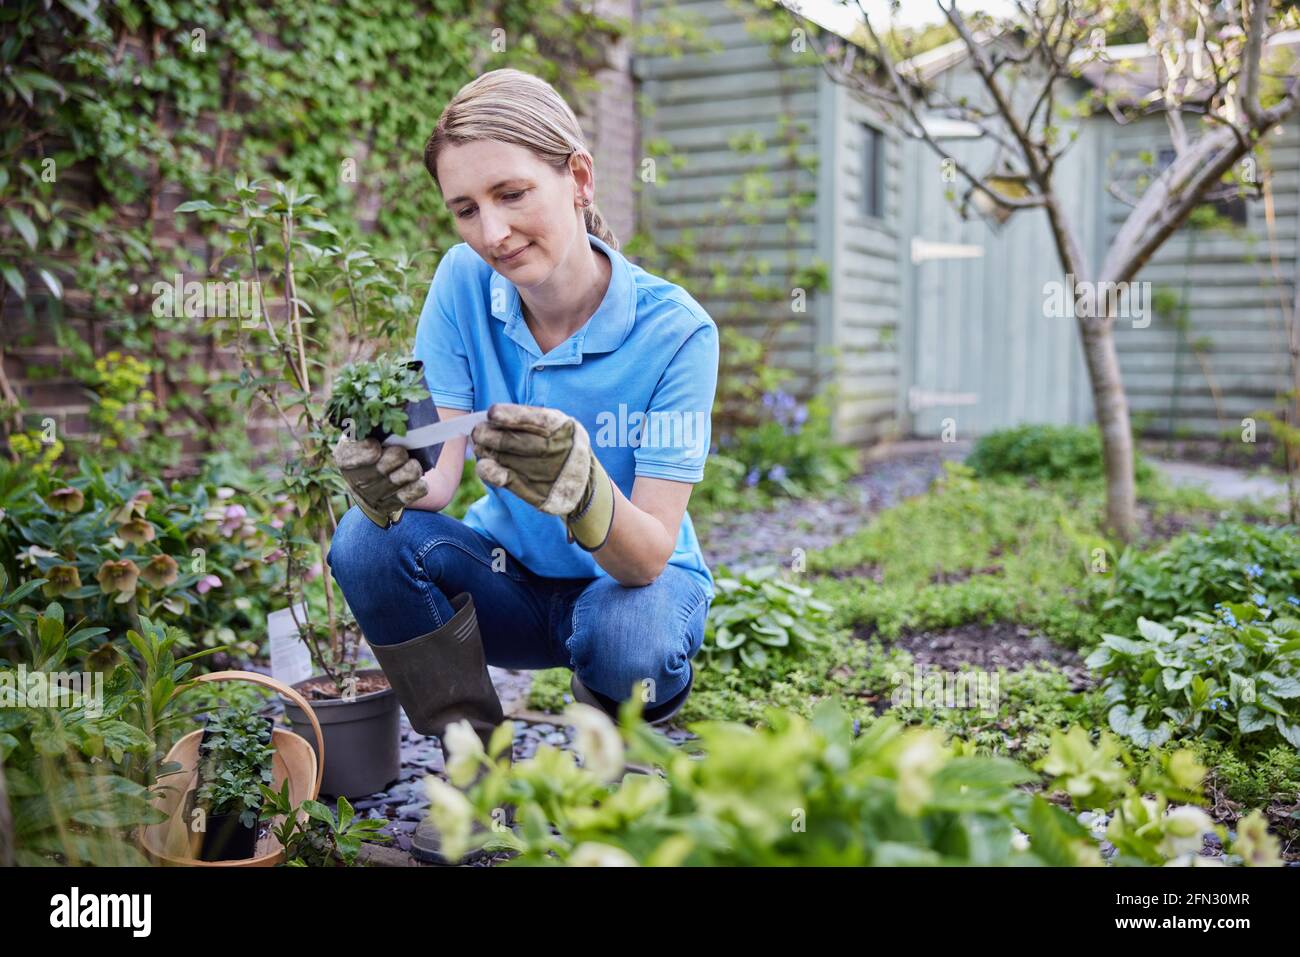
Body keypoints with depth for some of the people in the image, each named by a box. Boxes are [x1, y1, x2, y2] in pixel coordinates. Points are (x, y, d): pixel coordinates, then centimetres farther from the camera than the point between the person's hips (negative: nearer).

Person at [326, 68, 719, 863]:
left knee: (628, 639, -37)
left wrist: (582, 492, -49)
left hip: (632, 583, -3)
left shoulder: (673, 331, -23)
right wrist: (392, 483, -41)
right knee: (370, 540, -25)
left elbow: (650, 557, -27)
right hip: (512, 580, 3)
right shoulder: (464, 283, -12)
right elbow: (440, 470, -17)